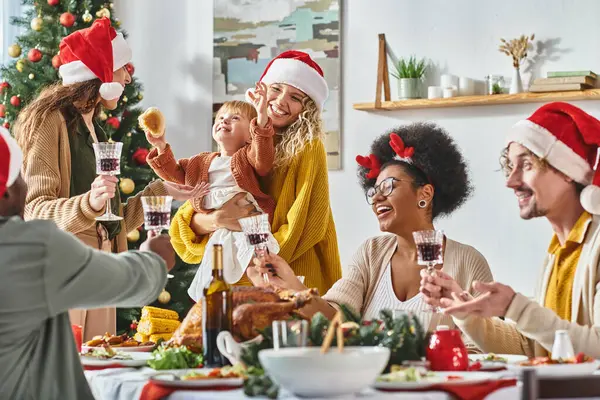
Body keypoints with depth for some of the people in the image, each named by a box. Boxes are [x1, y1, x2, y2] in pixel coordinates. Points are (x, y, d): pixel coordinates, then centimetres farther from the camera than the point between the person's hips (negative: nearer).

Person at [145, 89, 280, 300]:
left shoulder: (247, 156, 6)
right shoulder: (201, 162, 26)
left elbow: (263, 159, -16)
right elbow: (174, 173, 30)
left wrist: (262, 117, -30)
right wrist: (161, 147, 13)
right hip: (216, 231, 5)